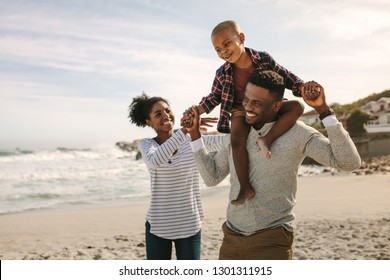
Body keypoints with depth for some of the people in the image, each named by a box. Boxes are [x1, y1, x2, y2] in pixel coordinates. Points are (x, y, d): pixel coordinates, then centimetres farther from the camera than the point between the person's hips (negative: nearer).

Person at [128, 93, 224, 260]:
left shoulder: (192, 141, -1)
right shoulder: (146, 145, -4)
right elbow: (155, 161, -29)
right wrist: (184, 130, -38)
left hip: (189, 226, 1)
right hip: (158, 226, -1)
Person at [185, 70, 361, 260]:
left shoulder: (297, 133, -8)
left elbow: (349, 162, -16)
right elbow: (212, 177, 11)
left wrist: (323, 110, -22)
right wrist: (194, 133, 4)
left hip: (272, 240, -5)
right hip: (231, 238, 5)